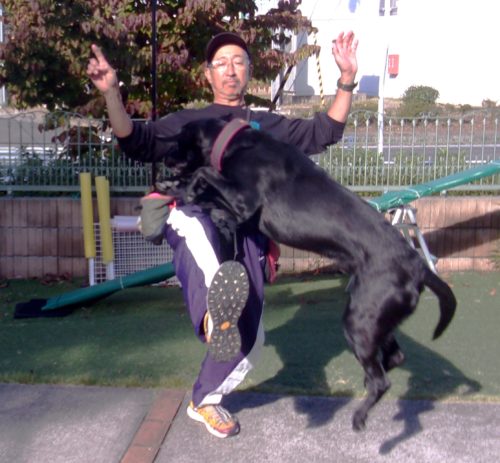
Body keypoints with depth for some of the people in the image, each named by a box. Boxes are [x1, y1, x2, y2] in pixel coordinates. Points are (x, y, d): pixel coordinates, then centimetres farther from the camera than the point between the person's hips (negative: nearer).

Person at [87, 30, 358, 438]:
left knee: (248, 341, 2)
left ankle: (204, 402, 29)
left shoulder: (269, 126, 24)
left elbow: (325, 132, 12)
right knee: (195, 214, -40)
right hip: (195, 223, -3)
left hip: (246, 239, 3)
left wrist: (347, 81, -2)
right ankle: (215, 311, -67)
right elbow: (136, 143, 2)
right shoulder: (187, 122, 18)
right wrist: (112, 93, -14)